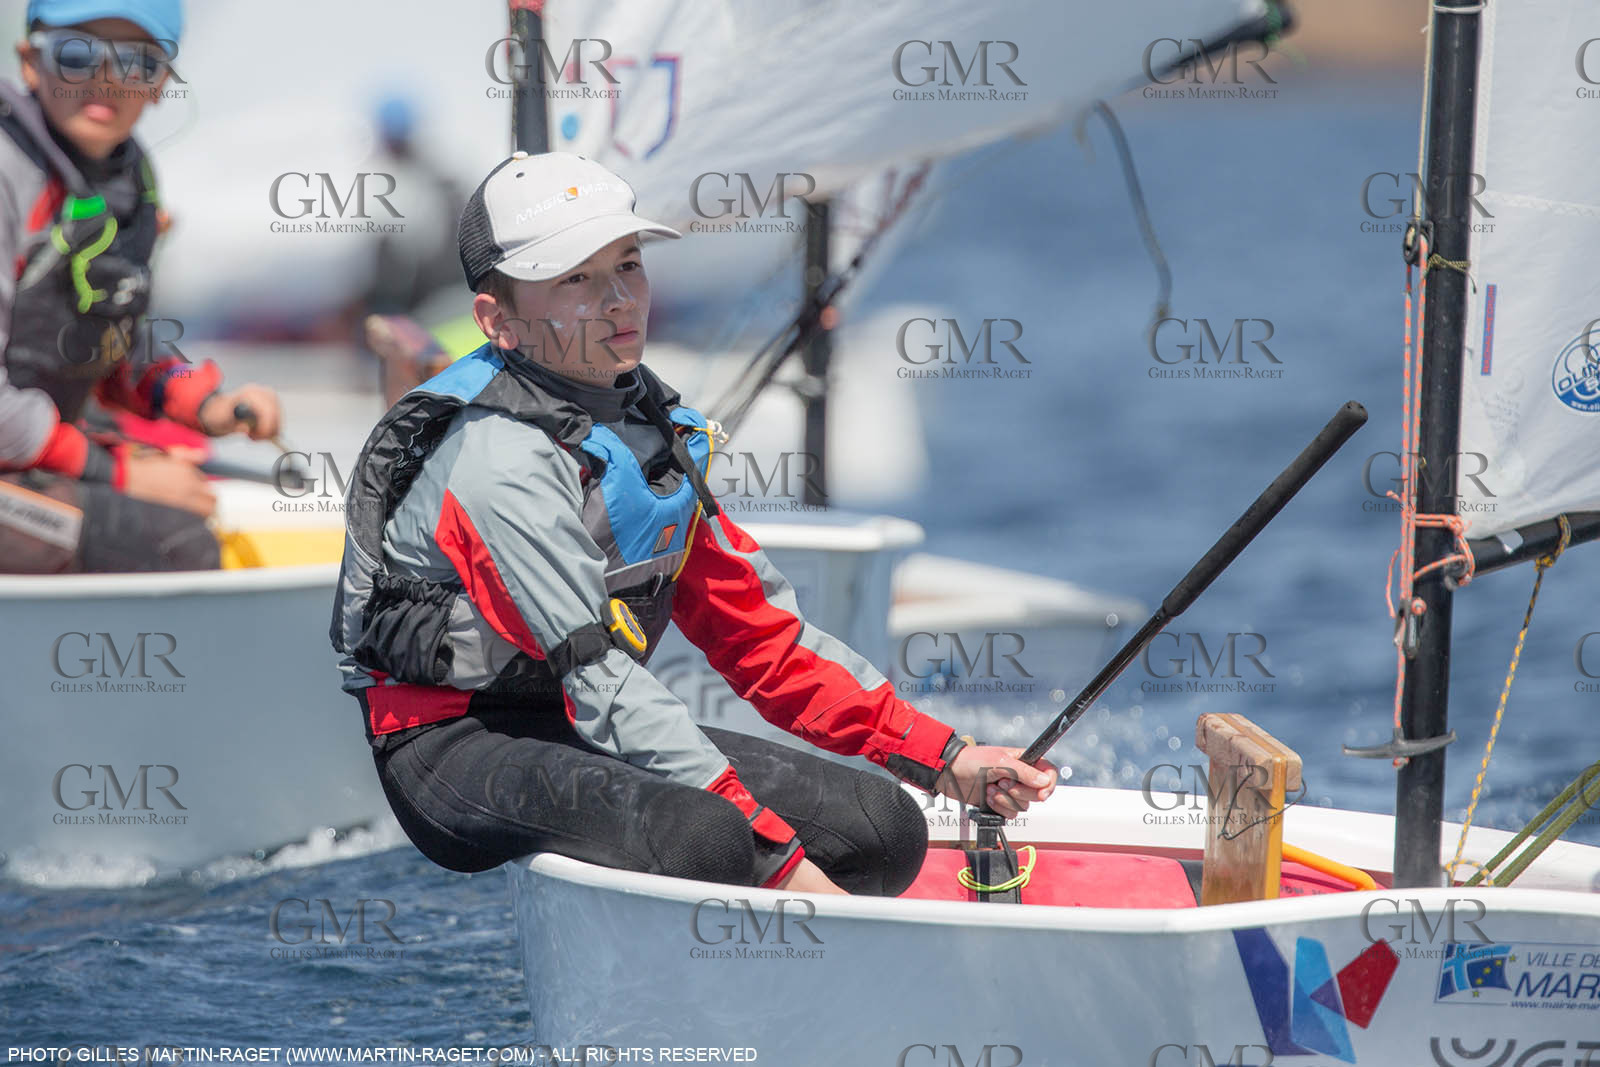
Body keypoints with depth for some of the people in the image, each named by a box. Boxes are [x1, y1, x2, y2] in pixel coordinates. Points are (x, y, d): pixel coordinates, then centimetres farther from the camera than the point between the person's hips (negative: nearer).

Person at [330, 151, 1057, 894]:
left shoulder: (655, 430, 9)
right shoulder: (502, 458, -20)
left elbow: (761, 636, 13)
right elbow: (600, 682, -25)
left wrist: (944, 759, 4)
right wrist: (780, 861, -29)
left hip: (592, 735, 9)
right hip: (456, 749, -9)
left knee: (884, 827, -4)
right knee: (707, 836, -36)